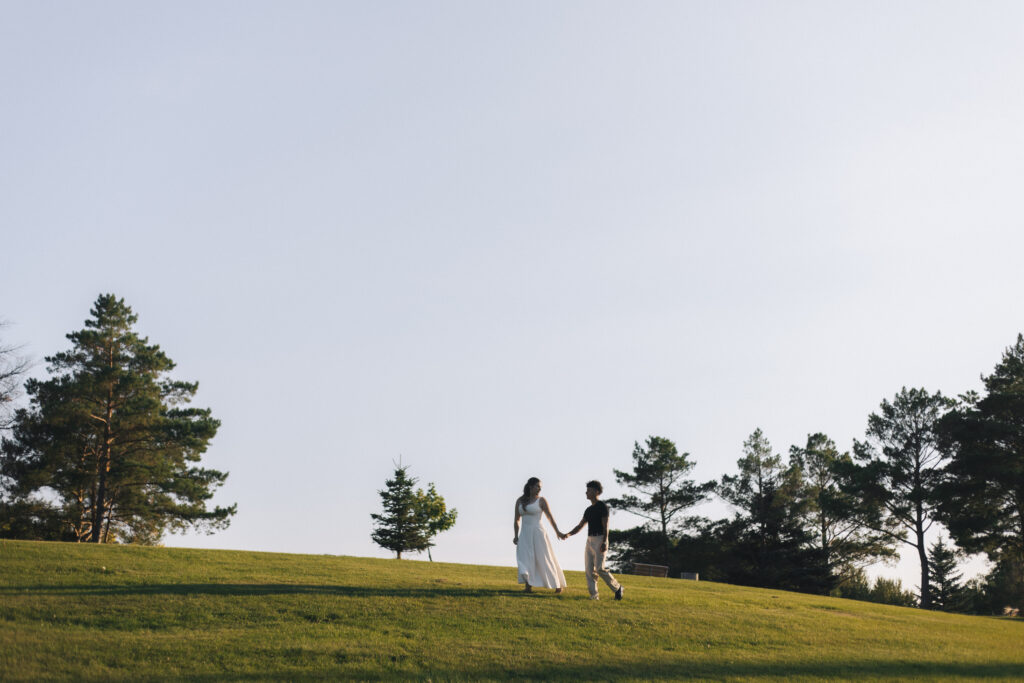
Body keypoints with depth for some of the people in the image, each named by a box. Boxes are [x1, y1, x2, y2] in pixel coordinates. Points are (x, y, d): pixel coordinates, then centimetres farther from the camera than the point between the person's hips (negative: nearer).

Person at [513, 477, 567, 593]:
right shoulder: (519, 501, 10)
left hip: (537, 533, -3)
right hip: (525, 534, 3)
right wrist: (516, 536, 4)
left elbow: (550, 517, -6)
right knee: (525, 559, -12)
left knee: (545, 559, 1)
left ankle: (558, 584, 15)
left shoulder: (541, 500, 0)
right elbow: (516, 520, 14)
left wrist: (557, 531, -16)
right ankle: (528, 586, -16)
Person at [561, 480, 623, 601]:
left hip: (600, 540, -8)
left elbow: (605, 526, -12)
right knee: (589, 569, -1)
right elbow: (580, 526, 16)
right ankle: (594, 595, -2)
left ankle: (617, 588, 4)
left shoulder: (602, 506, -6)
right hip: (590, 540, 8)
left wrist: (604, 542, -22)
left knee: (600, 568, -14)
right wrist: (569, 534, 0)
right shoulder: (588, 510, 18)